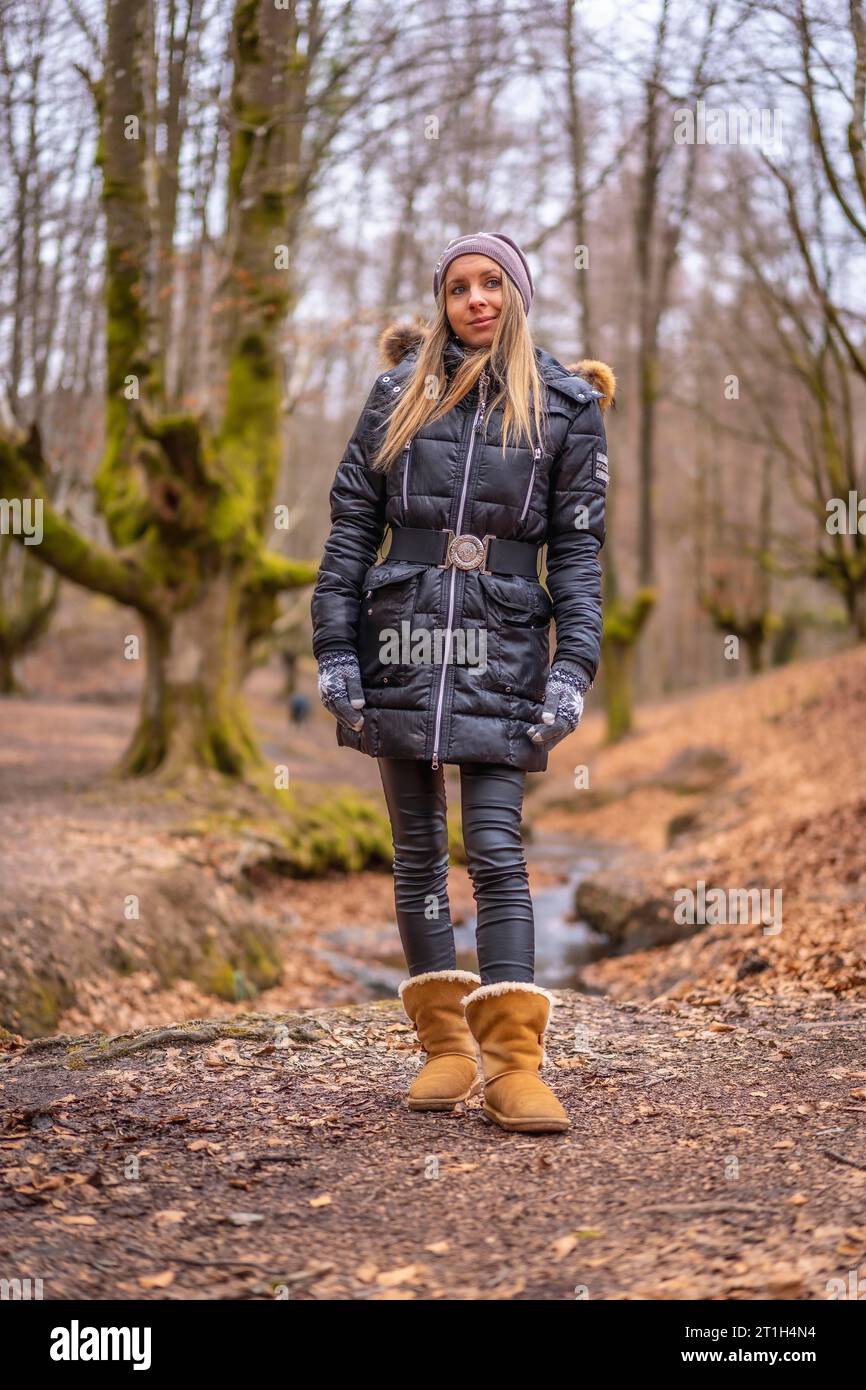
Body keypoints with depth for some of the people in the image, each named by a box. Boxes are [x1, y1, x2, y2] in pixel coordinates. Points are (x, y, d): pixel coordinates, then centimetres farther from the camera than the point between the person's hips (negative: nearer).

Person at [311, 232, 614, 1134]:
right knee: (417, 850, 6)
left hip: (502, 646, -2)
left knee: (497, 850, -9)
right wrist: (335, 652, -1)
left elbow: (578, 548, 3)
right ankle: (446, 1046, 15)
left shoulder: (565, 406, 5)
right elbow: (351, 525, 6)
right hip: (402, 639, 2)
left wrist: (573, 671, -6)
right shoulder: (400, 392, 7)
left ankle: (514, 1063, -8)